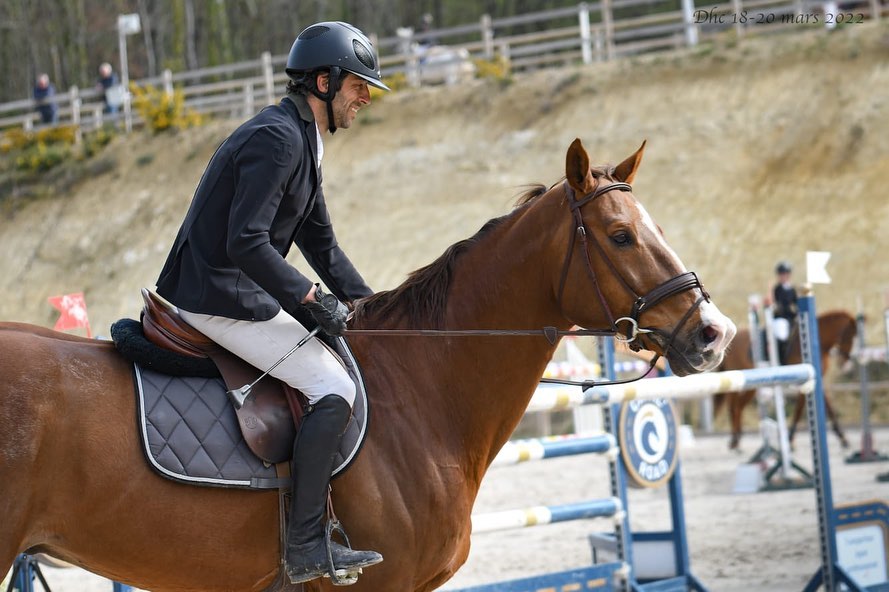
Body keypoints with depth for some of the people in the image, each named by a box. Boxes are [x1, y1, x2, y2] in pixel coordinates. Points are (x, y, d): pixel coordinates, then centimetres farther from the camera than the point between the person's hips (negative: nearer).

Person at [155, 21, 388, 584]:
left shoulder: (302, 140, 16)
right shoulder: (276, 138, -18)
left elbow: (319, 239, 23)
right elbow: (246, 243, -26)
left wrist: (367, 303, 15)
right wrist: (313, 299, -21)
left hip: (239, 293, 11)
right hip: (221, 300, -11)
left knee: (336, 350, 22)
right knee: (333, 387, -17)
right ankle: (306, 546, -16)